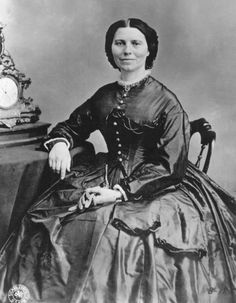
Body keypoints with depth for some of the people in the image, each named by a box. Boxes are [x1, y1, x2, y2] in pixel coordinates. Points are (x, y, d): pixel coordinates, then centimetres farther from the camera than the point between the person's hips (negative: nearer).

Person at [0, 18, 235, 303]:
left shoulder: (166, 101, -6)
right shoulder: (104, 95, 10)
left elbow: (169, 166, -10)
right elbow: (72, 125, 24)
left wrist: (121, 192, -19)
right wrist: (59, 142, -1)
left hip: (154, 187, -5)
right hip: (107, 177, 5)